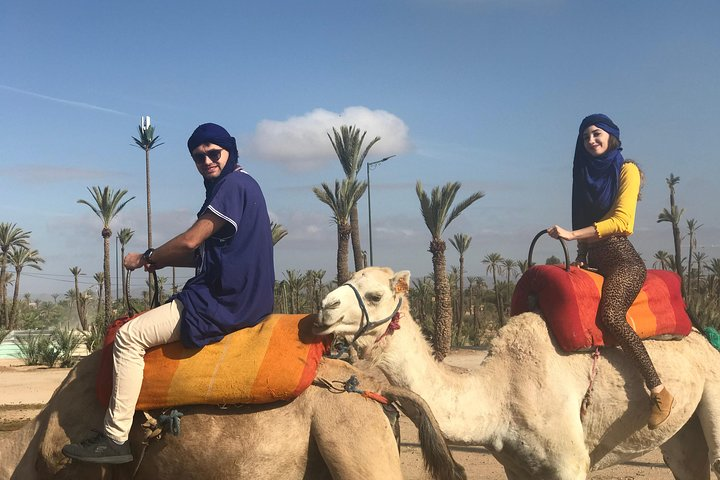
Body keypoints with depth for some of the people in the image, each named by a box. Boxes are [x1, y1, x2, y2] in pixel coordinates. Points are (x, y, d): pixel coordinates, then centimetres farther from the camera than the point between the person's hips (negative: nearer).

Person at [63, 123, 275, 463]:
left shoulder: (232, 184, -14)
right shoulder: (241, 185, 18)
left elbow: (191, 241, -17)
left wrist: (146, 257, -1)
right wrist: (162, 260, 9)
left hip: (224, 302, -11)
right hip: (242, 296, 11)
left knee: (129, 336, -11)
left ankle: (115, 439, -9)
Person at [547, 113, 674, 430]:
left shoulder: (626, 170, -1)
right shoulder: (585, 173, 20)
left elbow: (623, 221, -14)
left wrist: (573, 234, -18)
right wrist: (581, 254, 6)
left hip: (622, 260, -8)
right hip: (594, 261, 8)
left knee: (610, 314, -31)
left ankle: (659, 391, -28)